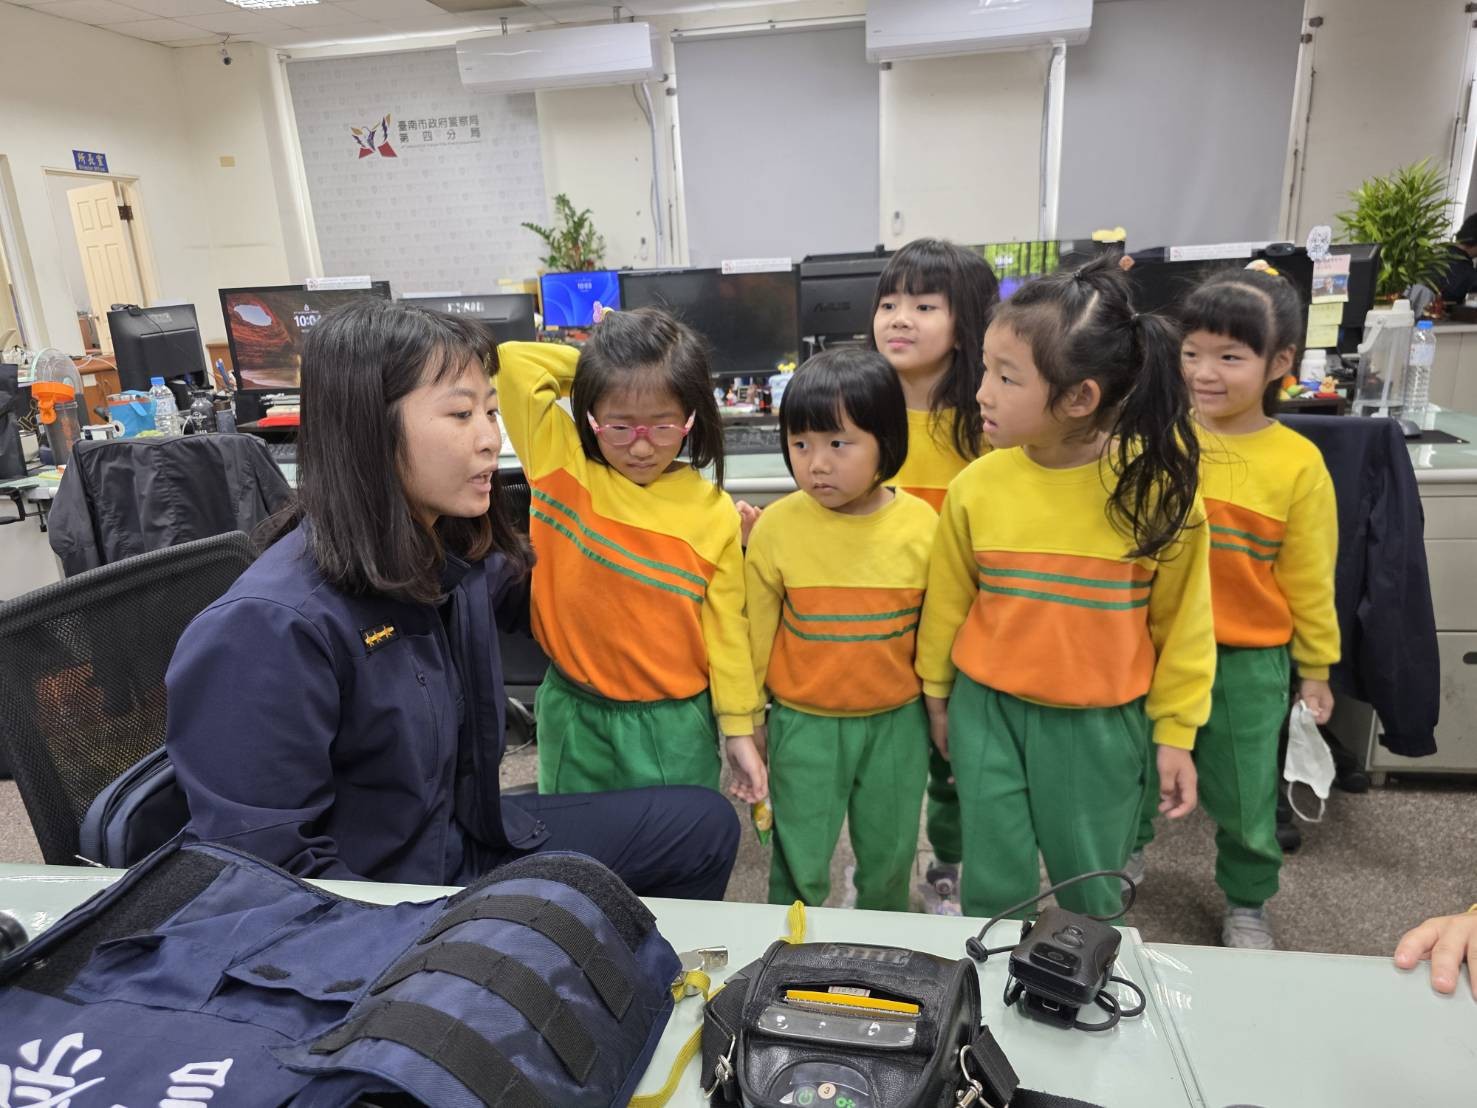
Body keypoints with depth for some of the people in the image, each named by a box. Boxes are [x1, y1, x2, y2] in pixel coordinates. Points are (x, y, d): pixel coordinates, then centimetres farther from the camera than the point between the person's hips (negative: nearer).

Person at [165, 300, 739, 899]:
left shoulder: (457, 552, -5)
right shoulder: (270, 626, -28)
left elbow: (523, 595, 18)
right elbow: (270, 869, -23)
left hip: (473, 836, 7)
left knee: (706, 823, 8)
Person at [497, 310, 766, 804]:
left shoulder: (712, 511, -9)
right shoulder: (560, 465, -8)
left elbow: (725, 629, -3)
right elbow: (515, 359, -11)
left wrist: (738, 727, 0)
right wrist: (594, 364, -5)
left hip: (672, 724, -1)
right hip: (573, 717, 1)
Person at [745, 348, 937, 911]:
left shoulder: (922, 525, -12)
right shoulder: (777, 526, -12)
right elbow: (756, 631, -3)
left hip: (898, 723, 1)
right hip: (803, 725, -1)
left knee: (890, 857, 21)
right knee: (800, 867, 12)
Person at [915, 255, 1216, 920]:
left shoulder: (1159, 484, -14)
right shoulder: (976, 486, -11)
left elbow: (1181, 619, -3)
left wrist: (1175, 732, 1)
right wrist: (936, 695, 12)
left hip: (1103, 725, -1)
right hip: (988, 713, 1)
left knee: (1090, 891, 17)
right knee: (994, 886, 12)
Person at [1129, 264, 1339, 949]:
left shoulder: (1297, 463, -10)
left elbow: (1308, 579, -1)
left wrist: (1315, 667, 5)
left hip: (1248, 661, -1)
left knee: (1243, 795, 15)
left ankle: (1247, 905, 40)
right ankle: (1127, 853, 48)